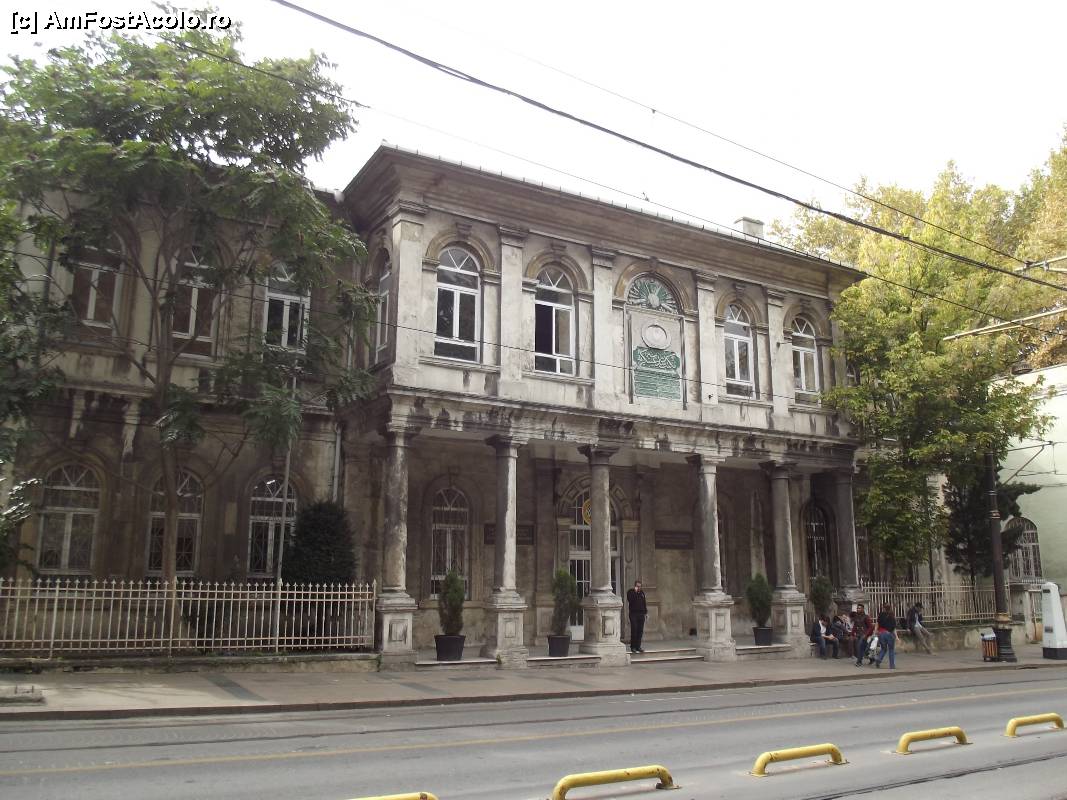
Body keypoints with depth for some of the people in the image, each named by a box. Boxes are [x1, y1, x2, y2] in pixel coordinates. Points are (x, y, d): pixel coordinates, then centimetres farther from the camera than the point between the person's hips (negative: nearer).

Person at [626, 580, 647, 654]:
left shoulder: (642, 593, 16)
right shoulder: (630, 592, 0)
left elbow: (644, 603, 20)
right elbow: (630, 600, -18)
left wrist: (646, 612, 15)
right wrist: (635, 591, -18)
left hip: (641, 614, 5)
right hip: (633, 614, -5)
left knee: (640, 631, 3)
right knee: (634, 630, -7)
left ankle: (638, 646, 10)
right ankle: (633, 647, -1)